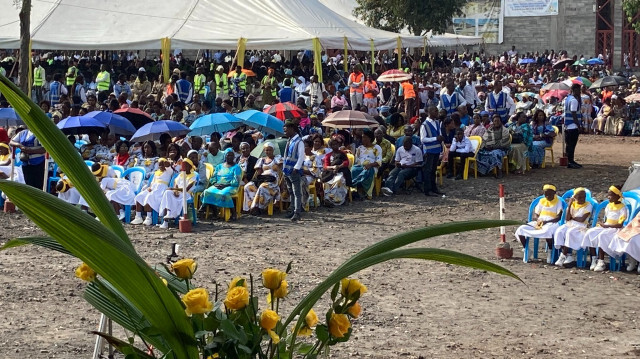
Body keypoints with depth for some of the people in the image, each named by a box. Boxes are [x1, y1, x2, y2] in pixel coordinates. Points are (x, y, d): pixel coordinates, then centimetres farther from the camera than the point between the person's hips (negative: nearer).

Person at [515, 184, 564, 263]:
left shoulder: (558, 201, 5)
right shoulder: (542, 201, 19)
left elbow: (559, 217, -7)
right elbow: (534, 215, 17)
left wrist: (546, 222, -19)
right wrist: (537, 220, -8)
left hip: (551, 223, -5)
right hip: (539, 223, 5)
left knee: (547, 231, -43)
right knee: (521, 229, -19)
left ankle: (550, 252, -20)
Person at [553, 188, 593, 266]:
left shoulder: (588, 206, 0)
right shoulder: (572, 204, 12)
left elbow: (582, 219, -12)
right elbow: (567, 219, -1)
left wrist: (572, 217, -1)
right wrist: (569, 205, -5)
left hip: (580, 226, -4)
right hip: (569, 225, 4)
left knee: (570, 232, -34)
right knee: (559, 231, -25)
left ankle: (563, 256, -27)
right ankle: (568, 256, -24)